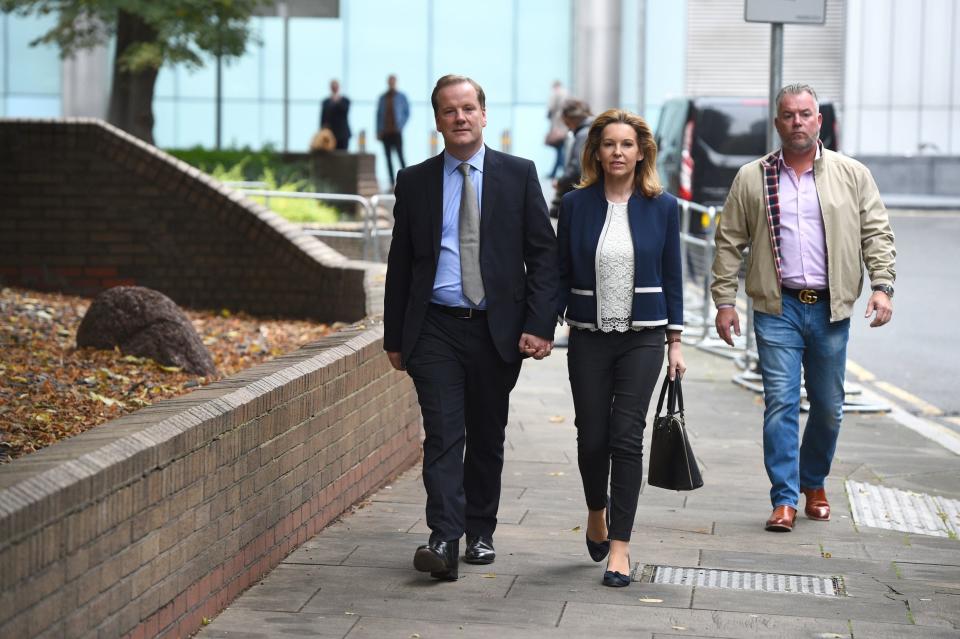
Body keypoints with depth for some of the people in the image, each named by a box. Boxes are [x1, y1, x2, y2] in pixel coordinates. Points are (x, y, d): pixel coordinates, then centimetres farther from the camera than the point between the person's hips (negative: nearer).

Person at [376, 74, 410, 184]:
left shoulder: (401, 97, 5)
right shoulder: (382, 98, 10)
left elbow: (407, 112, 9)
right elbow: (379, 115, 11)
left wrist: (401, 125, -2)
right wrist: (378, 132, 6)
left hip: (397, 132, -2)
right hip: (385, 133, 2)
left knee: (400, 156, -12)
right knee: (388, 158, 1)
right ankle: (392, 183, 3)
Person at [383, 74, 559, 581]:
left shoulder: (518, 174, 3)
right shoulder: (414, 181, 6)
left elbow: (543, 253, 1)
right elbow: (400, 264, 9)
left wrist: (540, 324, -9)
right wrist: (394, 337, 6)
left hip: (497, 329, 0)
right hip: (435, 328, 0)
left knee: (487, 439, 10)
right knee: (443, 436, -10)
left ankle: (481, 534, 24)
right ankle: (444, 540, -15)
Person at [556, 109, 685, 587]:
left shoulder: (662, 207, 1)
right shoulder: (575, 205, 1)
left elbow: (671, 277, 5)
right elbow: (561, 275, 5)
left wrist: (675, 341, 4)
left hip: (642, 337, -1)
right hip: (588, 338, 1)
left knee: (627, 437, -7)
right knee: (592, 438, 6)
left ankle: (620, 545, -2)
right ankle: (596, 512, 36)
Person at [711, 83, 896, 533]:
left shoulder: (852, 175, 7)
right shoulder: (752, 179, 6)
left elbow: (877, 233, 6)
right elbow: (729, 242, 7)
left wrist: (882, 285, -7)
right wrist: (724, 301, 1)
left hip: (830, 309, 1)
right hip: (777, 309, -1)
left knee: (829, 407, 9)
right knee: (781, 403, -8)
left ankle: (813, 483, 31)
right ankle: (784, 500, -4)